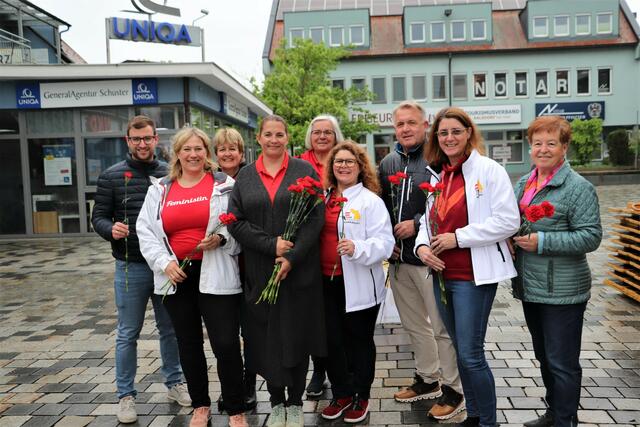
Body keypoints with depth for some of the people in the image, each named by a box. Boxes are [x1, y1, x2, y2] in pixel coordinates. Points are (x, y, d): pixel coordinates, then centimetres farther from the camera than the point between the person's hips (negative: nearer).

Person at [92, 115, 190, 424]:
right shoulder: (112, 176, -1)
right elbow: (98, 216, 0)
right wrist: (110, 229, -22)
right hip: (131, 268, -1)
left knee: (170, 329, 14)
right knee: (128, 334, 9)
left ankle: (174, 382, 32)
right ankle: (126, 395, 24)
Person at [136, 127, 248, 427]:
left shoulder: (224, 185, 1)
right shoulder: (159, 189, 10)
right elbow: (145, 231, 7)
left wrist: (222, 238, -19)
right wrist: (164, 262, -5)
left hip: (215, 276, -3)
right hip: (176, 277, 4)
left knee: (226, 344, -5)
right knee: (188, 345, 15)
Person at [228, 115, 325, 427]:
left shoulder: (305, 171, 2)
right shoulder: (245, 176, 8)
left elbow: (316, 218, -6)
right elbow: (235, 222, -1)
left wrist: (292, 257, -15)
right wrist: (271, 245, -13)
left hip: (300, 270, -1)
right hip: (260, 272, 2)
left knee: (297, 334, 7)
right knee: (266, 336, 8)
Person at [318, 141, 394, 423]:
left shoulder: (370, 200, -7)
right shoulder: (324, 198, 10)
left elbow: (385, 243, -15)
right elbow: (315, 236, 16)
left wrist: (357, 248, -30)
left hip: (360, 286, -5)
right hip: (328, 283, 5)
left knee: (359, 341, 10)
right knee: (333, 341, 12)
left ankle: (361, 397, 28)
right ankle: (341, 394, 31)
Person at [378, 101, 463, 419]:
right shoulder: (388, 163, 12)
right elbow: (381, 207, 19)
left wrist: (417, 224, -17)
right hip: (398, 258, 7)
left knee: (442, 327, 1)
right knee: (414, 325, 18)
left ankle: (453, 389, 19)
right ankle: (428, 379, 35)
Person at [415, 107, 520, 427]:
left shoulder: (489, 170, -8)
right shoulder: (438, 176, 12)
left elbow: (508, 221, -16)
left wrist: (457, 238, -17)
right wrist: (422, 246, -2)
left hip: (473, 276, -7)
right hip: (441, 275, 7)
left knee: (471, 355, -3)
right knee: (461, 352, 17)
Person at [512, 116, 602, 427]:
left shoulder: (578, 188, -12)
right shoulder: (522, 183, 9)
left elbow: (591, 236, -17)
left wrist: (542, 242, -23)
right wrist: (511, 235, -2)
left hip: (562, 292, -7)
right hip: (530, 287, 7)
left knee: (562, 363, 4)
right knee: (544, 356, 21)